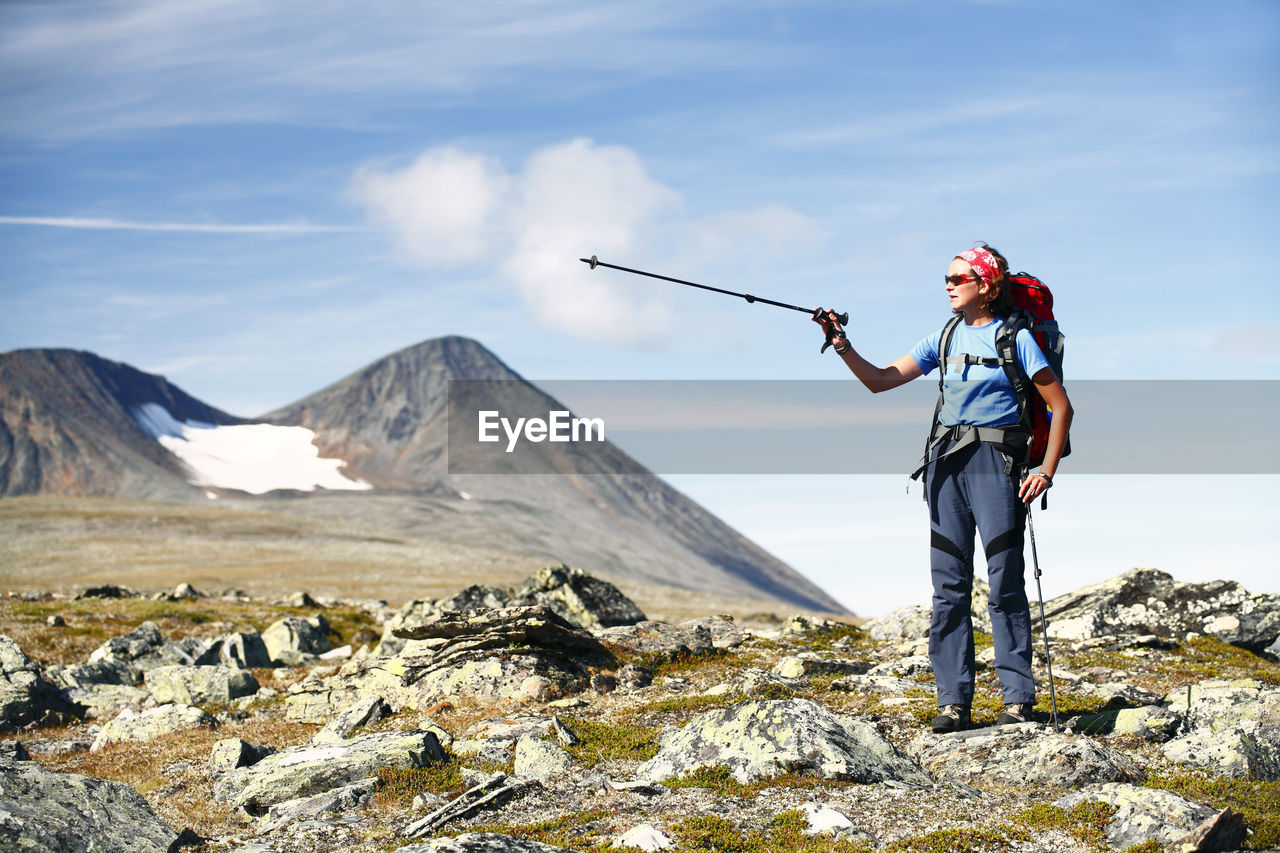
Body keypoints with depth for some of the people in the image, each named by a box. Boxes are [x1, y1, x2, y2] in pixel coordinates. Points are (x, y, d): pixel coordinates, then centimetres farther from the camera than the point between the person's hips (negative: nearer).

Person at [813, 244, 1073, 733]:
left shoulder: (1015, 338, -1)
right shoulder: (944, 339, 13)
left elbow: (1060, 407, -1)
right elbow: (880, 381, 11)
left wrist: (1047, 471, -8)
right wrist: (842, 345, -2)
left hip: (996, 460, -5)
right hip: (946, 461, 5)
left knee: (1004, 582, -6)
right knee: (949, 583, 2)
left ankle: (1018, 698, 1)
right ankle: (954, 700, 6)